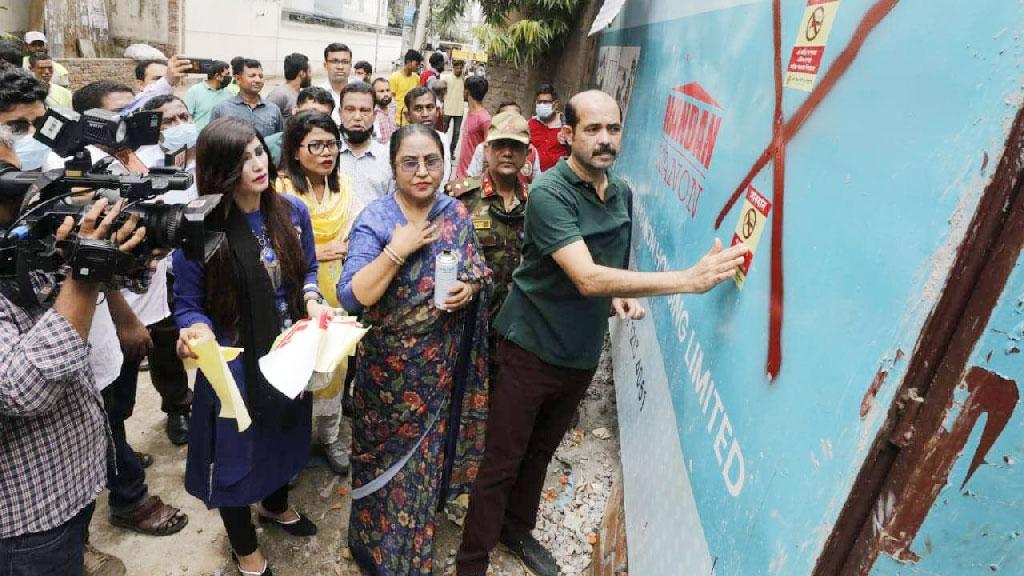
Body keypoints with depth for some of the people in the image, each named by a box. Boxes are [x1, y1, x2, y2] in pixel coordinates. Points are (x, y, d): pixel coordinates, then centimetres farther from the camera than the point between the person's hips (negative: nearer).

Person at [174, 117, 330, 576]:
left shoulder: (292, 211, -7)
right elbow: (188, 305, -15)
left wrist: (312, 298, -14)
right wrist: (199, 331, -36)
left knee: (285, 435, 26)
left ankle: (275, 507, 59)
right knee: (238, 450, 15)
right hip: (234, 362, -4)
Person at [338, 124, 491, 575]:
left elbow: (480, 272, 7)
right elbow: (350, 297, -24)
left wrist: (470, 288, -15)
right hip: (389, 366, -4)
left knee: (427, 450, 20)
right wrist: (398, 250, -29)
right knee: (386, 454, 13)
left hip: (440, 364, 4)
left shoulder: (456, 213, -2)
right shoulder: (374, 221, -15)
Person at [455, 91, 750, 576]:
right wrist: (691, 279, -36)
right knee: (501, 463, 4)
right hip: (532, 349, -6)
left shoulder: (623, 193, 4)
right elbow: (587, 278, -32)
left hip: (582, 353, 6)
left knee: (540, 452, 23)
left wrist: (620, 296, -4)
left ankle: (516, 529, 46)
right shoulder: (549, 192, -20)